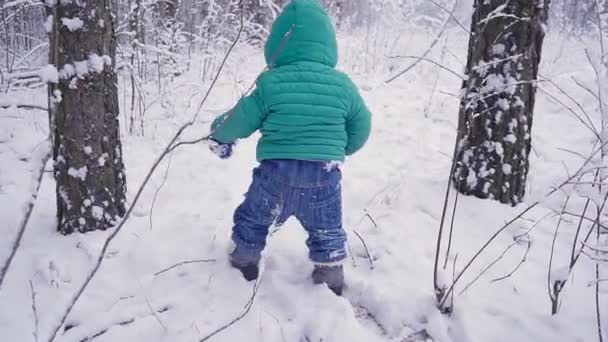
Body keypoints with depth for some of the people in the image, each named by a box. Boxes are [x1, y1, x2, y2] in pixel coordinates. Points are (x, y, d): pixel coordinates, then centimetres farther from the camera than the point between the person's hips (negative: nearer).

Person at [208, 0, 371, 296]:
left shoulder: (271, 83, -9)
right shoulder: (342, 85, -2)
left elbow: (241, 121, 0)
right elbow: (361, 128, 8)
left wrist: (219, 132, 23)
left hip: (277, 170, -1)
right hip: (325, 172, 2)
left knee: (253, 219, 22)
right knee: (327, 228, 21)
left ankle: (244, 265, 39)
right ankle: (331, 279, 32)